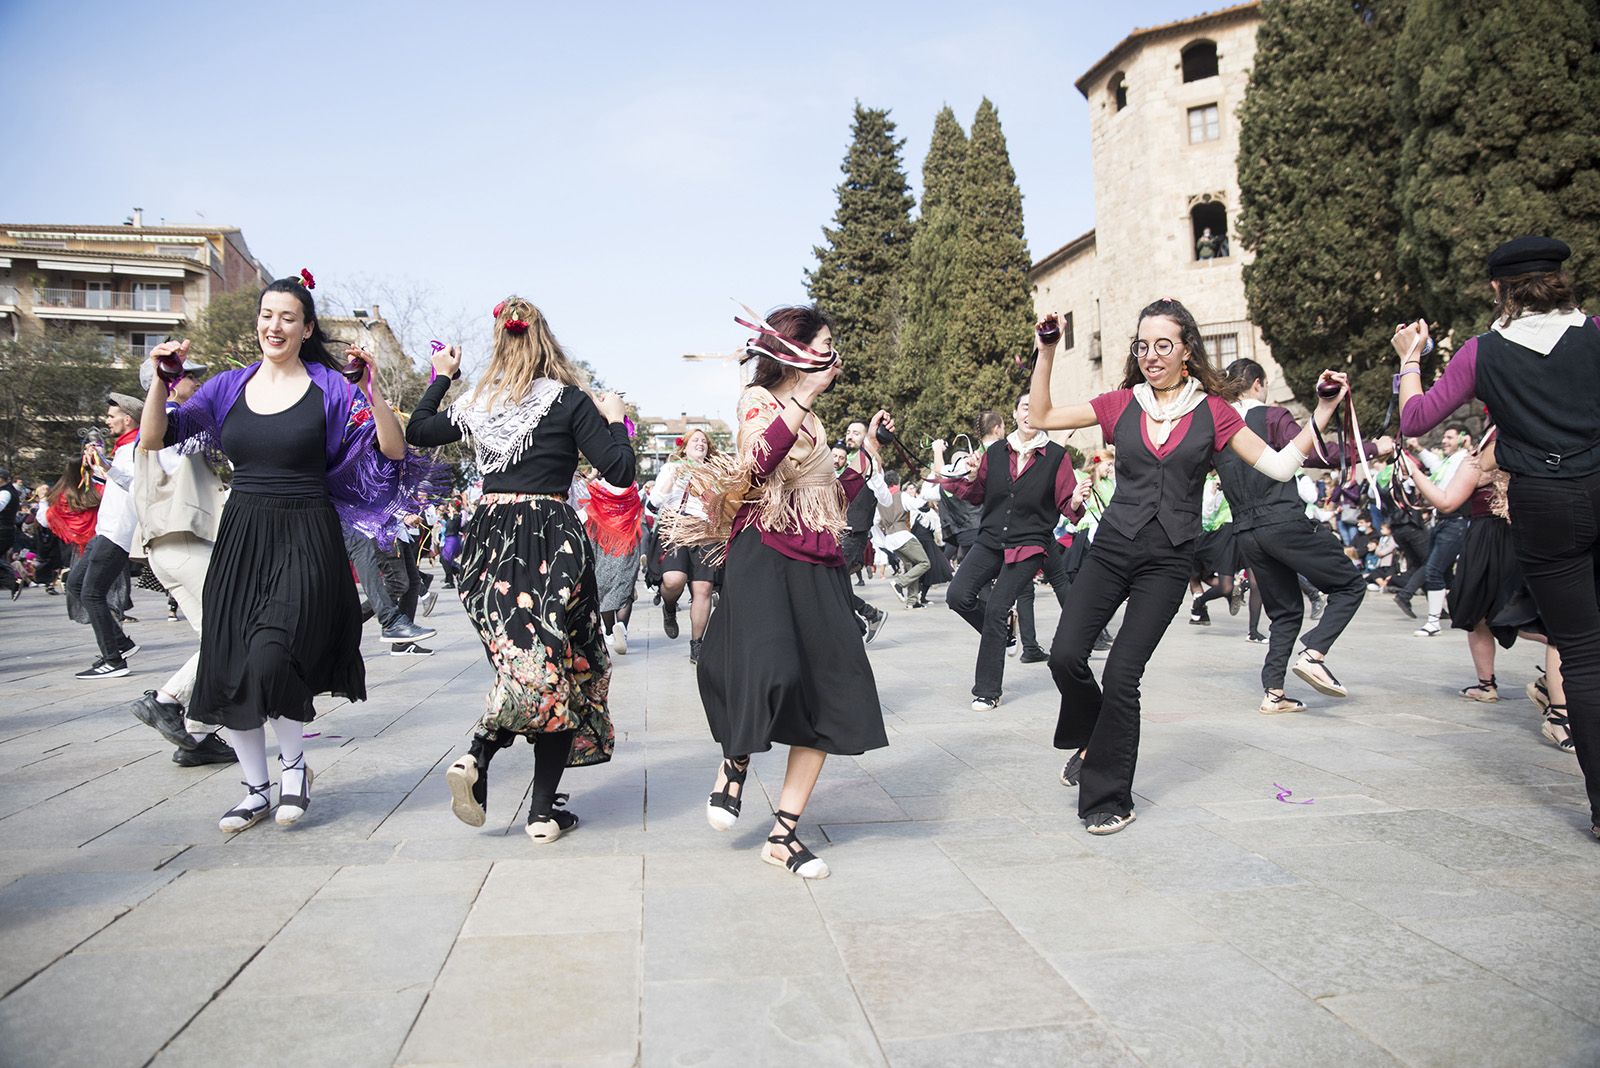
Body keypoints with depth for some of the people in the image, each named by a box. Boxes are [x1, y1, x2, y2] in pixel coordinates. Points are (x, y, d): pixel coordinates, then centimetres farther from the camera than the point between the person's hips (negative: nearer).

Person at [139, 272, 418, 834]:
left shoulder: (331, 387, -2)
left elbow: (392, 452, -10)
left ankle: (294, 764, 8)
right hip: (240, 539, 5)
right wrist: (161, 381, -7)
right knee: (228, 671, 5)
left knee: (271, 659, -20)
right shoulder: (229, 386, 9)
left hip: (305, 541, -5)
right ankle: (257, 789, 23)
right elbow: (154, 440, 6)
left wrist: (371, 389, -21)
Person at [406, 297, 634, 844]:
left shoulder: (476, 403, 8)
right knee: (561, 669, 6)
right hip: (550, 542, -4)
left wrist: (441, 377, 35)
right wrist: (614, 419, 9)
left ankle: (476, 756, -6)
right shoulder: (569, 400, -4)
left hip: (489, 541, 4)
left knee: (526, 664, 18)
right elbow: (620, 473, -7)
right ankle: (544, 813, 8)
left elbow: (417, 432, 25)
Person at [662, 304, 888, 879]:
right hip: (766, 557, -7)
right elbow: (757, 461, -18)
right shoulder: (758, 399, 4)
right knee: (772, 670, -29)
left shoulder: (812, 421, 25)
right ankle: (734, 765, 2)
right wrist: (807, 393, -15)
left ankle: (784, 835, 5)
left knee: (831, 694, -3)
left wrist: (867, 453, 22)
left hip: (817, 567, 8)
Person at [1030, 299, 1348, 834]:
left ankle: (1109, 797, 12)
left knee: (1122, 674, -6)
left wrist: (1322, 412, -5)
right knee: (1065, 655, -12)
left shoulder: (1212, 410, 3)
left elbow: (1280, 465, 4)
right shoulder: (1121, 404, 7)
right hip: (1111, 549, 2)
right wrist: (1047, 352, 2)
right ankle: (1090, 741, 20)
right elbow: (1042, 417, 9)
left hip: (1167, 562, -2)